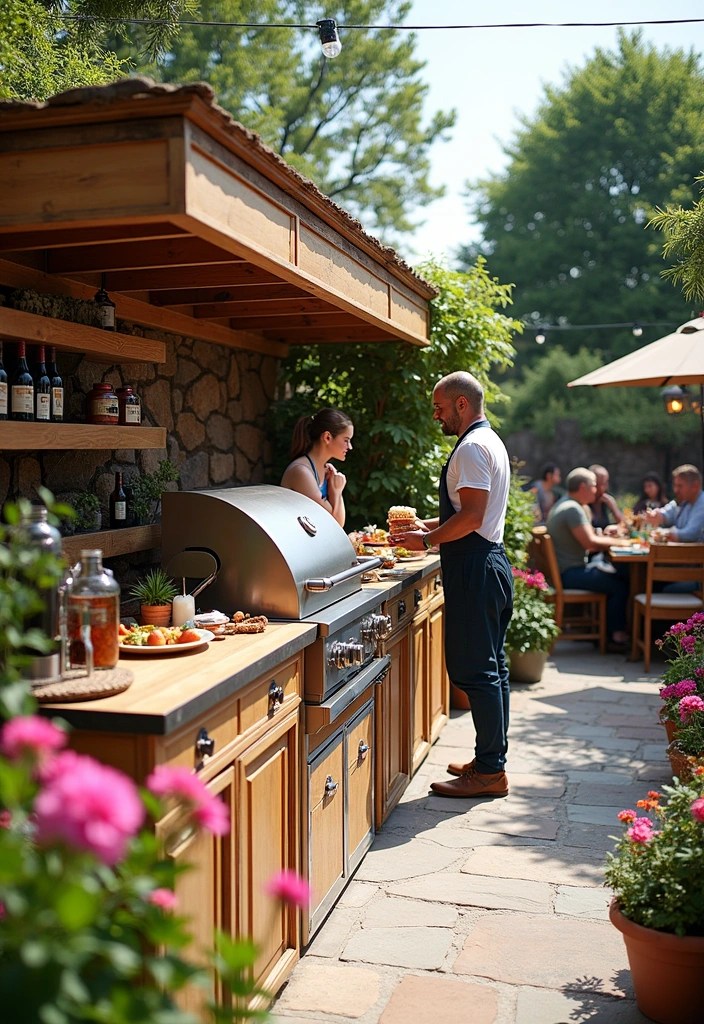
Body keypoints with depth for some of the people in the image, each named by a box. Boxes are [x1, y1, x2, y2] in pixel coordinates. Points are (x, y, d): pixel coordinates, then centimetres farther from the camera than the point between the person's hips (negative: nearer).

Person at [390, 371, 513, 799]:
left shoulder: (472, 447, -15)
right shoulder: (490, 441, 18)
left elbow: (471, 516, -22)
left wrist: (427, 539, -11)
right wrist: (433, 525, 17)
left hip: (475, 568, -11)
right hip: (491, 560, 11)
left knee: (475, 670, -5)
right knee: (492, 667, 14)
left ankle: (489, 772, 1)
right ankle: (493, 759, 24)